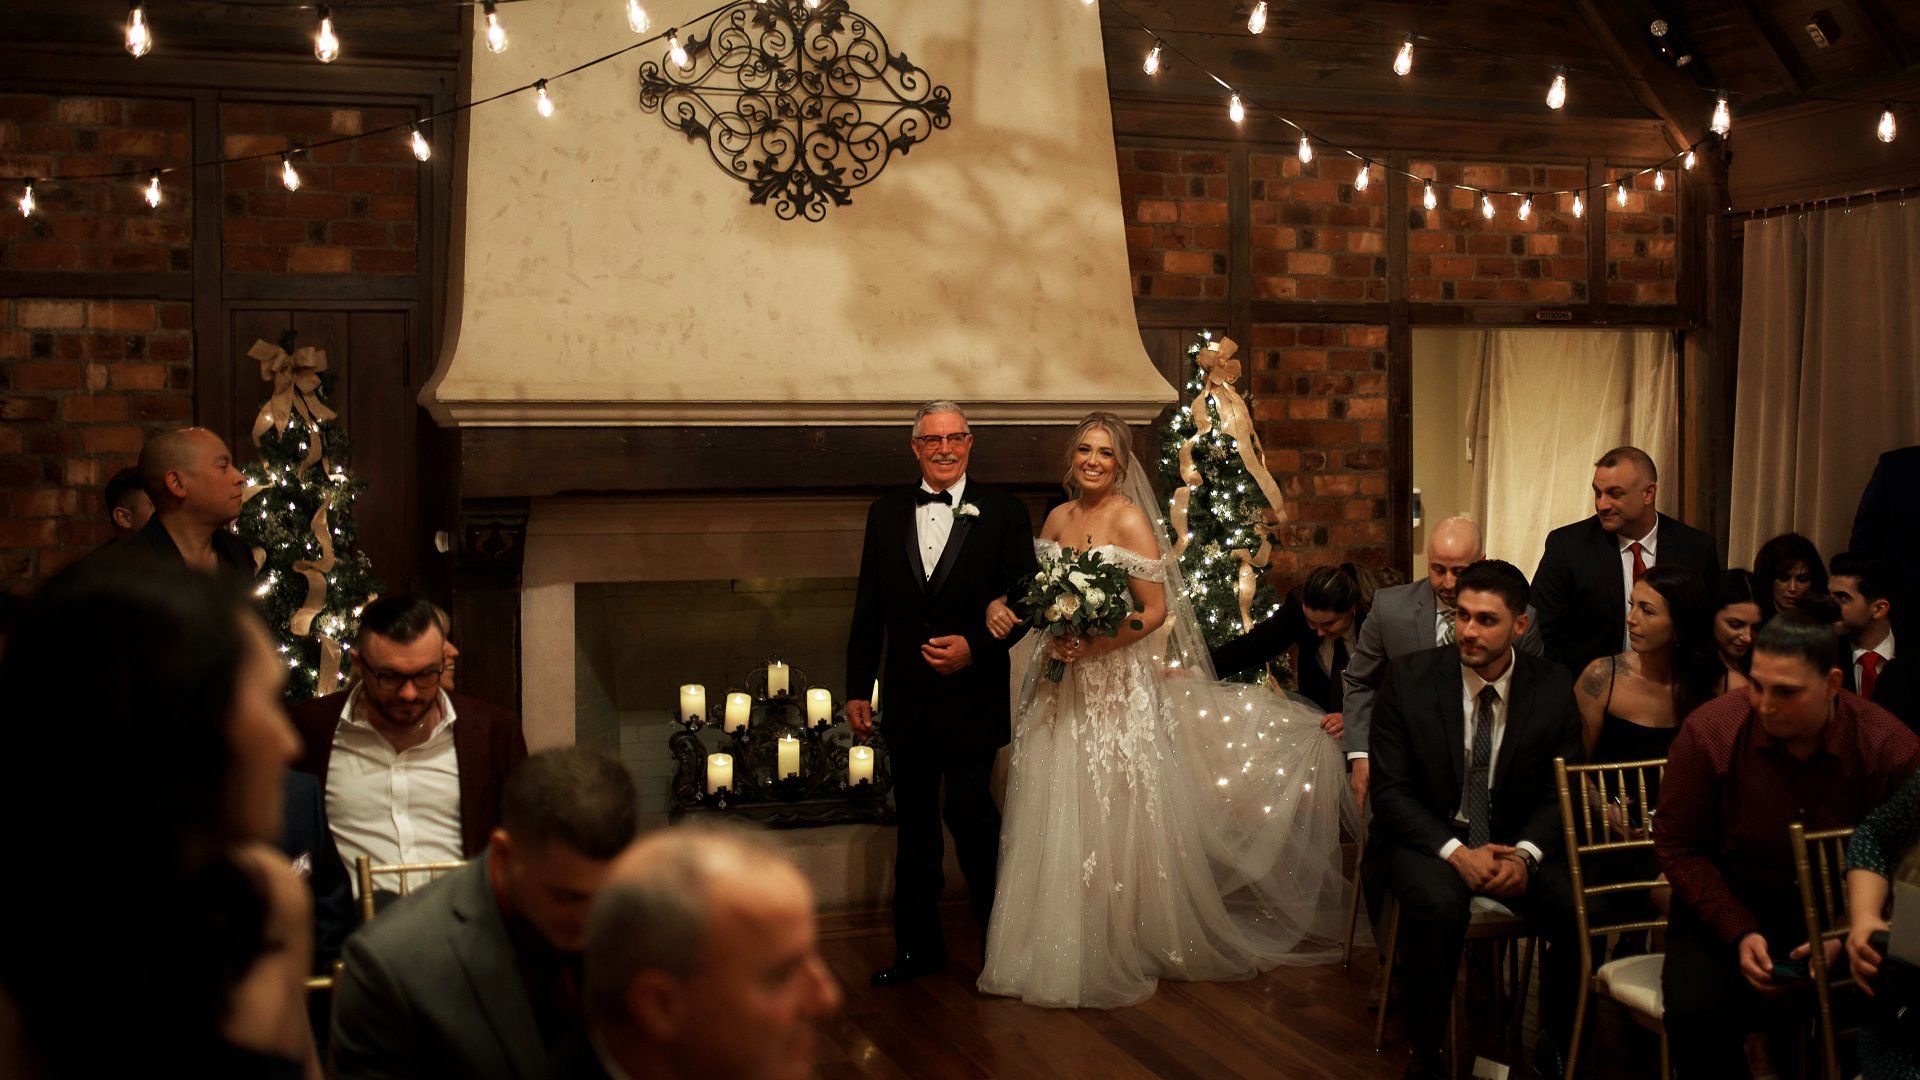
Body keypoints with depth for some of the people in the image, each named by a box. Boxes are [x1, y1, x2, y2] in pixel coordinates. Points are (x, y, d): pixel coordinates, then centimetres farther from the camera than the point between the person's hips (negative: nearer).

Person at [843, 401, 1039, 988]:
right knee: (915, 824, 12)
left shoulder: (1002, 512, -1)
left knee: (969, 811, -7)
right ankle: (917, 945, 23)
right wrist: (857, 688, 7)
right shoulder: (887, 512, 8)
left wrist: (976, 647, -17)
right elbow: (869, 606, 9)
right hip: (906, 697, 4)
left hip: (973, 692, -3)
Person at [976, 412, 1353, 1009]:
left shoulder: (1130, 521, -9)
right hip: (1059, 689, 6)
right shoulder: (1057, 518, 9)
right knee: (1056, 818, 8)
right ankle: (1058, 950, 20)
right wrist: (1005, 607, -4)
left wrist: (1093, 644, -21)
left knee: (1111, 816, -1)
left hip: (1116, 686, -6)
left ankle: (1119, 951, 13)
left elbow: (1155, 611, -12)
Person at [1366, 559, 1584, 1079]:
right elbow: (1390, 790, -8)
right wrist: (1455, 852, -23)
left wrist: (1525, 854, -17)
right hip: (1427, 836, -2)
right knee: (1439, 905, -35)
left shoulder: (1554, 688, -4)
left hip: (1515, 841, 2)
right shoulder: (1409, 677, -10)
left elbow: (1561, 793, 3)